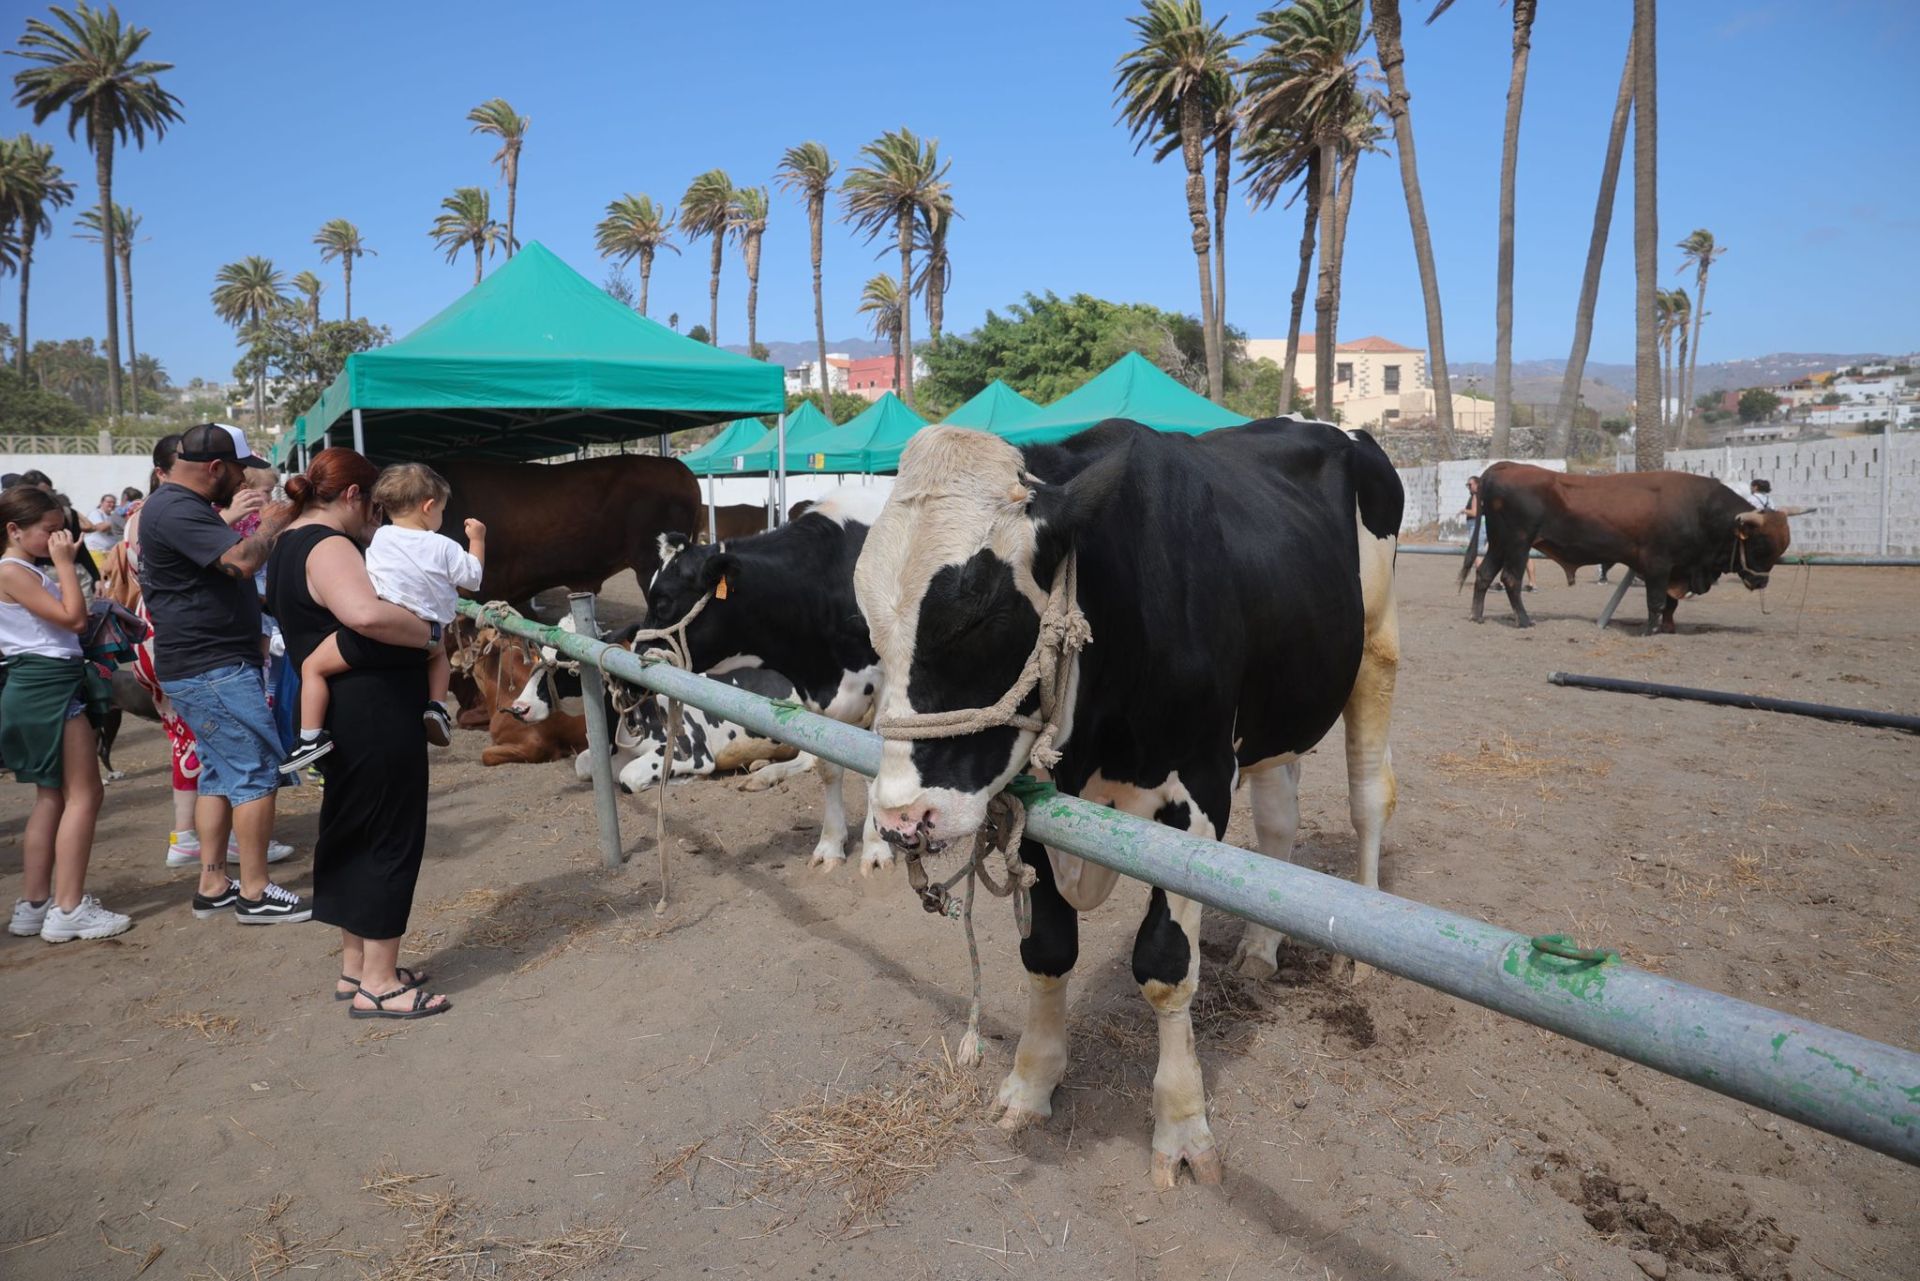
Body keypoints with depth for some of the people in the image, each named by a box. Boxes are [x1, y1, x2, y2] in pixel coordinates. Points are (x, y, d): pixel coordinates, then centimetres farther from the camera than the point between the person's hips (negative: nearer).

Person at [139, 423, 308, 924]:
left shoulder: (185, 506, 16)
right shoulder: (175, 510, -18)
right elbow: (242, 560, -28)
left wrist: (231, 517, 20)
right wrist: (272, 523, -13)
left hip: (206, 667, 11)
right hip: (213, 670, -11)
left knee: (221, 773, 15)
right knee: (257, 772, -7)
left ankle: (212, 887, 21)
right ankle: (255, 893, -1)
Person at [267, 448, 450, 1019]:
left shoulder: (292, 545, 15)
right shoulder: (328, 547, -18)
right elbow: (367, 614, -38)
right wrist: (430, 633, -23)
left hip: (345, 718, 11)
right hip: (376, 719, -11)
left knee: (352, 833, 18)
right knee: (391, 839, 0)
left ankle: (355, 967, 30)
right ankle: (378, 984, 9)